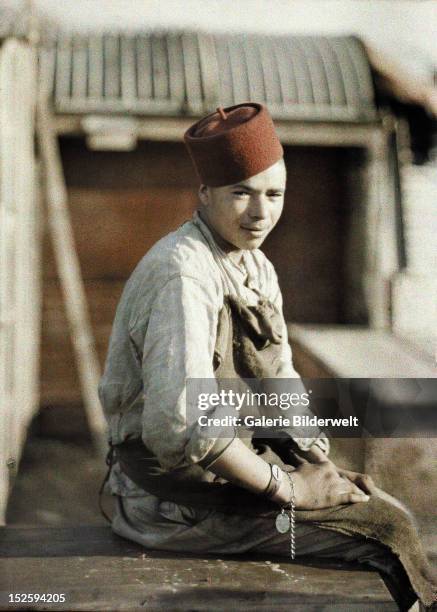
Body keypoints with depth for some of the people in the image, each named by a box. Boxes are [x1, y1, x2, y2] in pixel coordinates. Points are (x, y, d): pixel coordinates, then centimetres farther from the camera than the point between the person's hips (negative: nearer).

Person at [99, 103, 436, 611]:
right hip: (178, 492, -9)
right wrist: (287, 485, -20)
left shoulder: (258, 269, 8)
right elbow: (180, 423, -30)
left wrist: (318, 463, -3)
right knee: (385, 547, -14)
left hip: (238, 460, 9)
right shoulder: (183, 273, -21)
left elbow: (278, 384, 13)